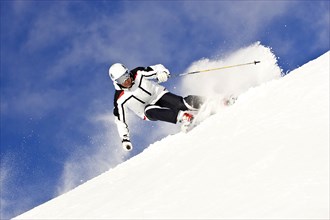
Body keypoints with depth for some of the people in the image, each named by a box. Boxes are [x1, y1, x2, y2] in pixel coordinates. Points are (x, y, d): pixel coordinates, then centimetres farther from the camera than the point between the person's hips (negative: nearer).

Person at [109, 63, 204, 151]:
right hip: (149, 109, -1)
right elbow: (120, 121, -7)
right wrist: (125, 139, -11)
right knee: (149, 110, -35)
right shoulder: (119, 100, -15)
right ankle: (180, 116, -43)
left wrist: (163, 73, -33)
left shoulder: (139, 73, -16)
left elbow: (158, 69, -9)